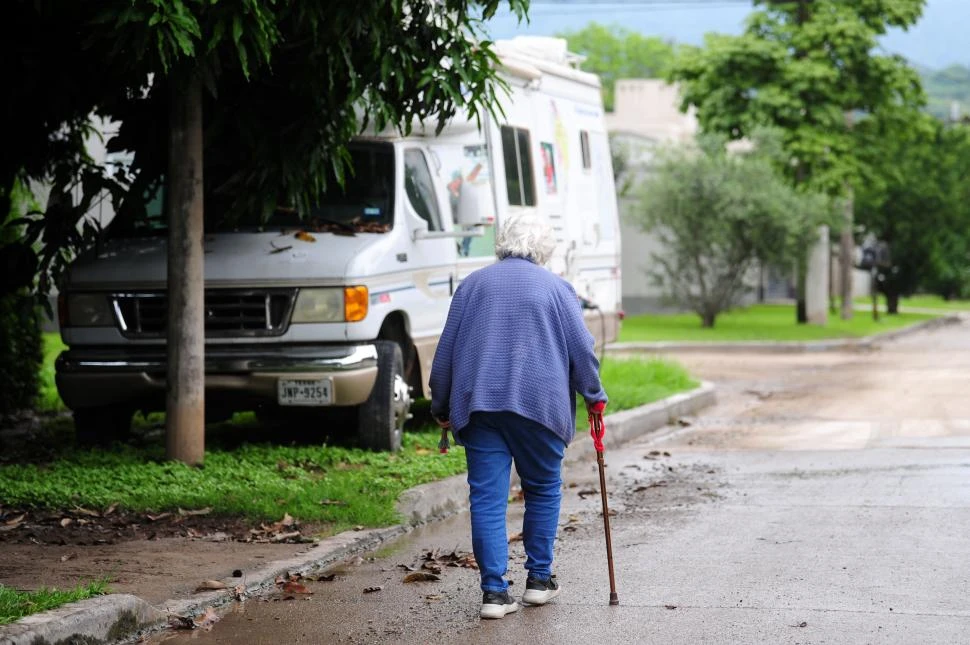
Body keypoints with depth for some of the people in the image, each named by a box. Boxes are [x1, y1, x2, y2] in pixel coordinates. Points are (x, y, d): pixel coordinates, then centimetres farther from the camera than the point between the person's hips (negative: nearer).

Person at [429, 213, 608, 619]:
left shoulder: (472, 285, 12)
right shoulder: (555, 288, 5)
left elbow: (445, 352, 12)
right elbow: (582, 349, 3)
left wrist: (441, 407, 19)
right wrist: (594, 396, 16)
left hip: (478, 404, 2)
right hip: (539, 403, -1)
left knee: (487, 498, 0)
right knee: (543, 491, 15)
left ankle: (494, 592, -5)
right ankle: (539, 579, 19)